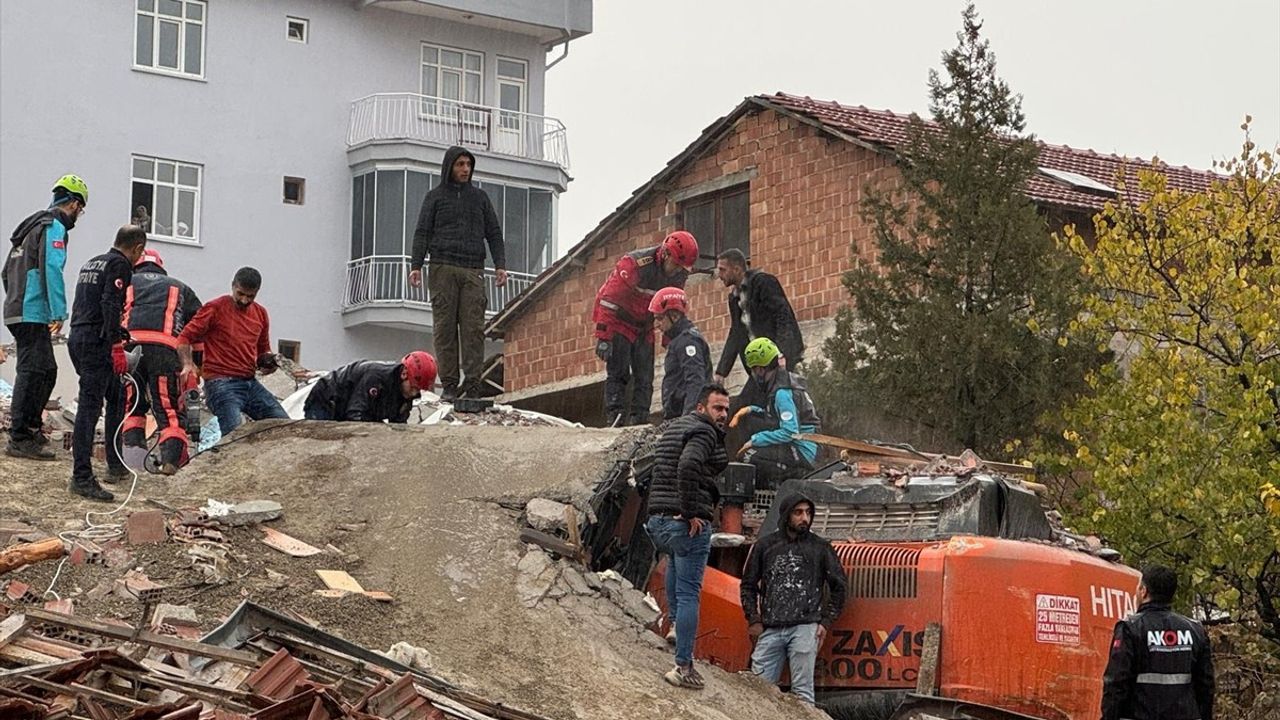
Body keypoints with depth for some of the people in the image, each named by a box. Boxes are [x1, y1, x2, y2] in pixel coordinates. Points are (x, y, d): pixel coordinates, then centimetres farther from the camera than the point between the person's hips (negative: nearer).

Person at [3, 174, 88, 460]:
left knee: (46, 370, 18)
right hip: (33, 314, -10)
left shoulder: (32, 226, 22)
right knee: (32, 372, -11)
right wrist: (59, 313, -21)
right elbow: (51, 270, -20)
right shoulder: (55, 228, -7)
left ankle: (32, 426, 24)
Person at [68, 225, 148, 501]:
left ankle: (116, 465, 25)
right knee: (89, 407, -11)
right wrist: (117, 346, -23)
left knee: (116, 396, 21)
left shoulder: (91, 263, 21)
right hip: (96, 342, -9)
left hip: (77, 337, 9)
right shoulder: (120, 265, -6)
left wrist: (119, 332, 36)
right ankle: (82, 478, -14)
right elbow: (110, 304, -19)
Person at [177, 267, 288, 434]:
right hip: (222, 383, -7)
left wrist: (268, 362, 7)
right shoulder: (215, 308, -2)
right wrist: (188, 365, -19)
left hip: (250, 383, 7)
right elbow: (185, 337, -2)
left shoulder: (260, 313, 16)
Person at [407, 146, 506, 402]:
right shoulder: (435, 197, 13)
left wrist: (500, 265, 4)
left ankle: (473, 385, -12)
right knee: (445, 328, -5)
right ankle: (450, 385, -5)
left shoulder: (480, 197, 18)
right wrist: (416, 265, -6)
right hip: (443, 268, -1)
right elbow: (422, 233, 7)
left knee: (473, 328, -9)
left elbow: (494, 233, 17)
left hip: (473, 271, 1)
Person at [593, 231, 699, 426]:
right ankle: (615, 416, -16)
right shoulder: (634, 264, -28)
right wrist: (603, 337, -29)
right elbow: (607, 299, -26)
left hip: (645, 327, 6)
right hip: (619, 322, -6)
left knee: (645, 378, 1)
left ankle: (639, 420, 2)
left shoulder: (679, 275, -7)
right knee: (618, 373, -13)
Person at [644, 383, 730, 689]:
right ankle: (683, 667, -7)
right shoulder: (704, 431, -10)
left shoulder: (672, 427, 19)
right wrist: (690, 512, -21)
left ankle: (673, 619, 41)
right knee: (689, 593, -5)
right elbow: (688, 465, -27)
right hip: (688, 523, -8)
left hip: (657, 519, 8)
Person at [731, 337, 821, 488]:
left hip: (801, 452, -10)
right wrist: (751, 410, 9)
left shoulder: (783, 393, -18)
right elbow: (778, 416, 23)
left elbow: (790, 432, -23)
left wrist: (755, 440, -18)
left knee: (748, 455, -21)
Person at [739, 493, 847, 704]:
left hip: (805, 629, -2)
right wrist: (753, 620, 6)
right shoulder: (765, 546, 11)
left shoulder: (820, 548, 9)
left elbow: (838, 586, 12)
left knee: (802, 691, -5)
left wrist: (826, 622, 4)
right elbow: (748, 585, 16)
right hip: (770, 630, 2)